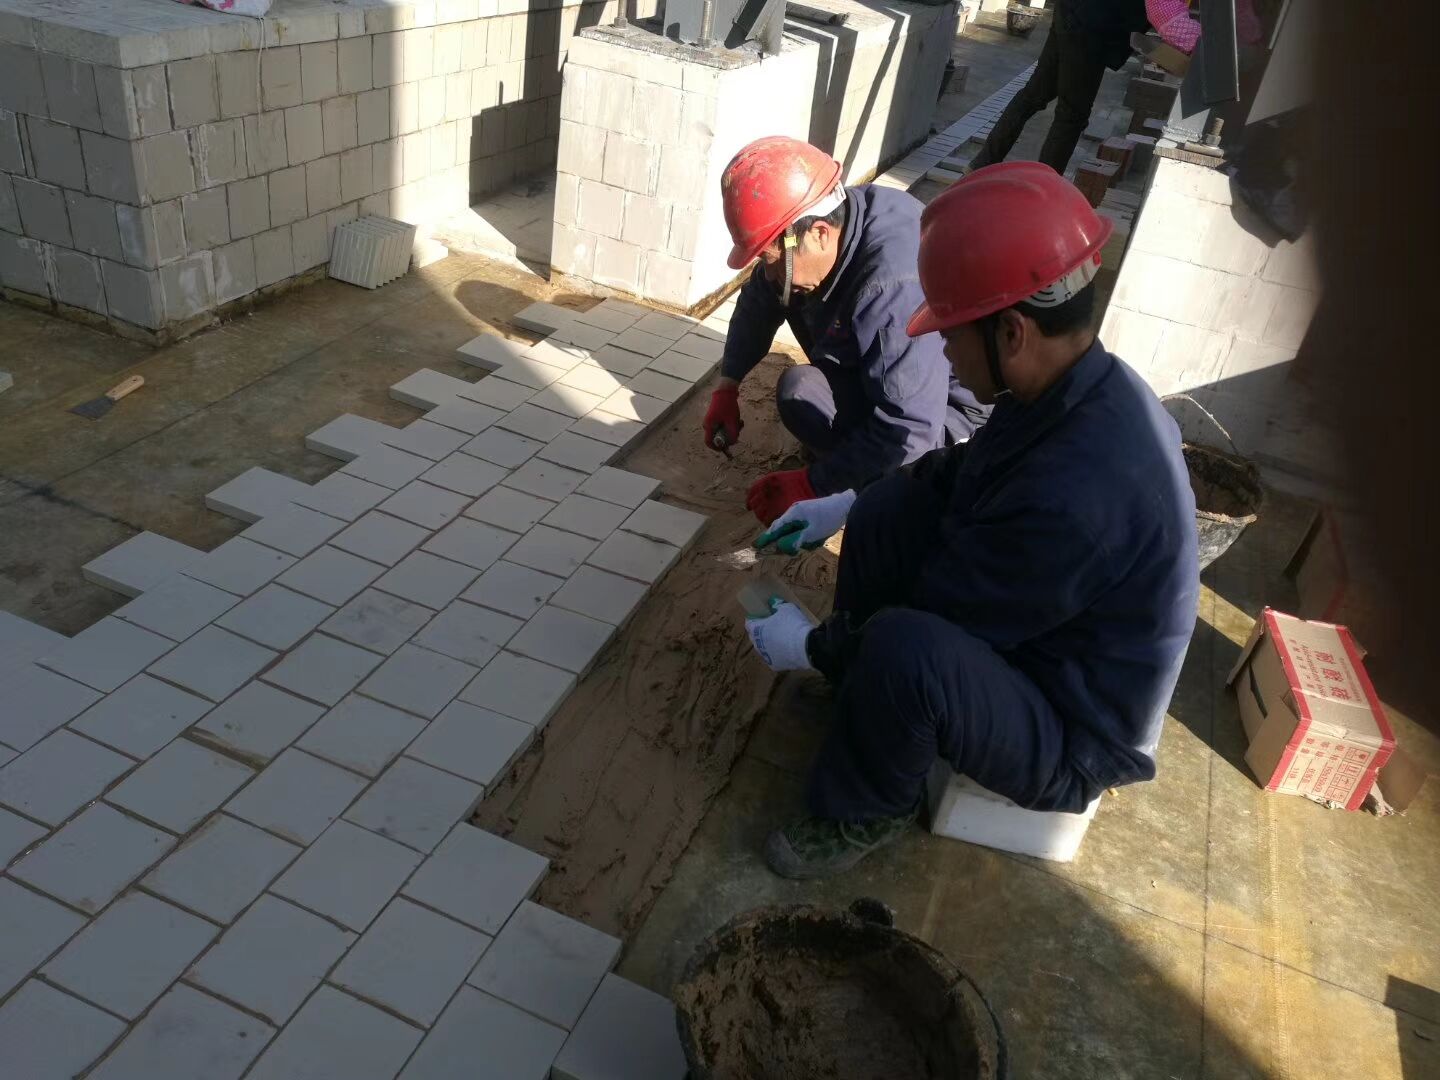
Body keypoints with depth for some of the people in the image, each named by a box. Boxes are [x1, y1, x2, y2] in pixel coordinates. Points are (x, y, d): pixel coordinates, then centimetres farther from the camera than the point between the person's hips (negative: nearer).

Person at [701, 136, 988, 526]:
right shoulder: (817, 219, -11)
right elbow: (759, 303, 5)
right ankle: (849, 445, 15)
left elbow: (910, 428, -37)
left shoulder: (895, 289, -37)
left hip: (948, 403, -9)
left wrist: (811, 485, -28)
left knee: (802, 393, -27)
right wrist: (726, 390, 2)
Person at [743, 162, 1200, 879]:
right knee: (888, 514, 3)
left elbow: (933, 630, -25)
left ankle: (860, 815, -6)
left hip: (1074, 739, -9)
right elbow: (966, 471, 12)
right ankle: (854, 693, 20)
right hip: (1031, 640, 9)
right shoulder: (1084, 387, -8)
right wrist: (844, 505, 8)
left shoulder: (1072, 496, -37)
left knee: (902, 650, -36)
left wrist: (808, 647, -9)